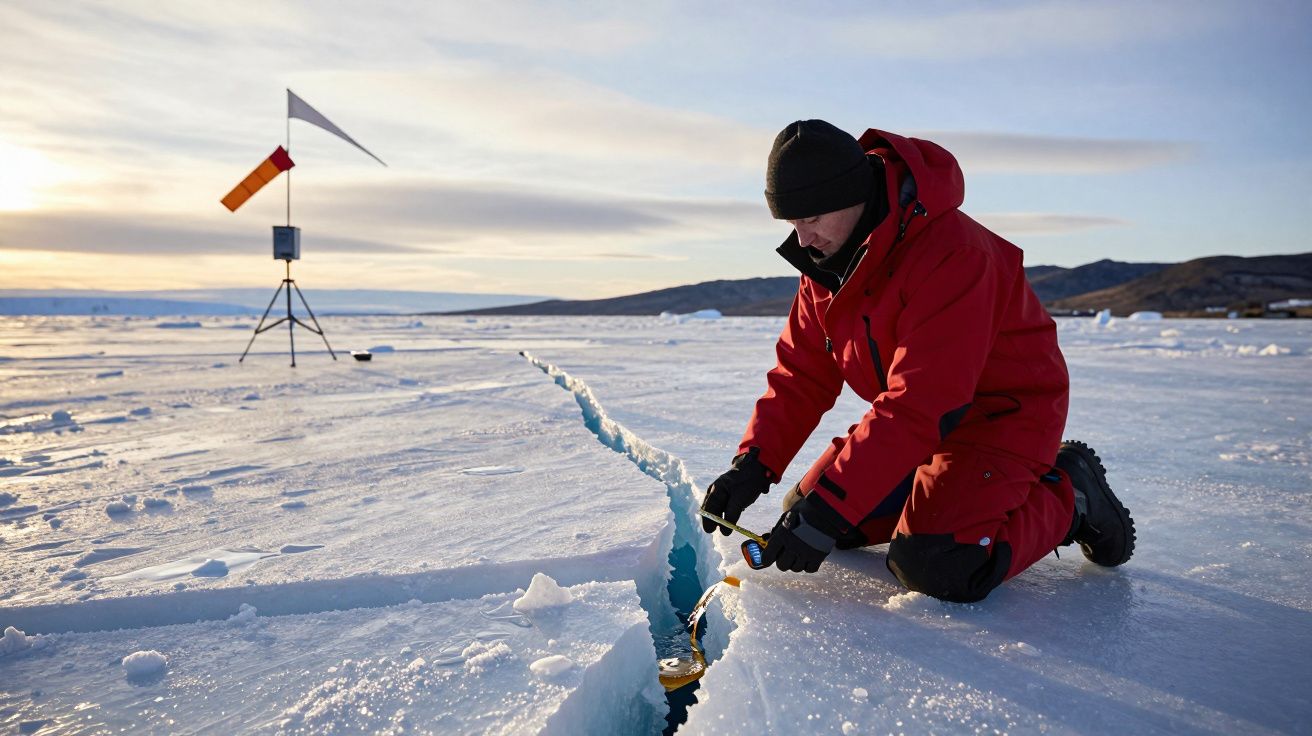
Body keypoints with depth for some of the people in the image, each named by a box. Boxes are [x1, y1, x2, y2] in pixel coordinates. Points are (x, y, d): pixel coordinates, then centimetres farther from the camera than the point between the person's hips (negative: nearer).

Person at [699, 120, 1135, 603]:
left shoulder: (951, 254, -31)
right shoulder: (829, 257, -4)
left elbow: (919, 406, -35)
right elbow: (800, 374, -3)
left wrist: (828, 509, -36)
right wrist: (753, 464, -16)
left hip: (1002, 414, -8)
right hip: (916, 419, 8)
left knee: (936, 567, -26)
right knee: (805, 512, 5)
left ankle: (1067, 494, 1)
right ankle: (949, 489, 19)